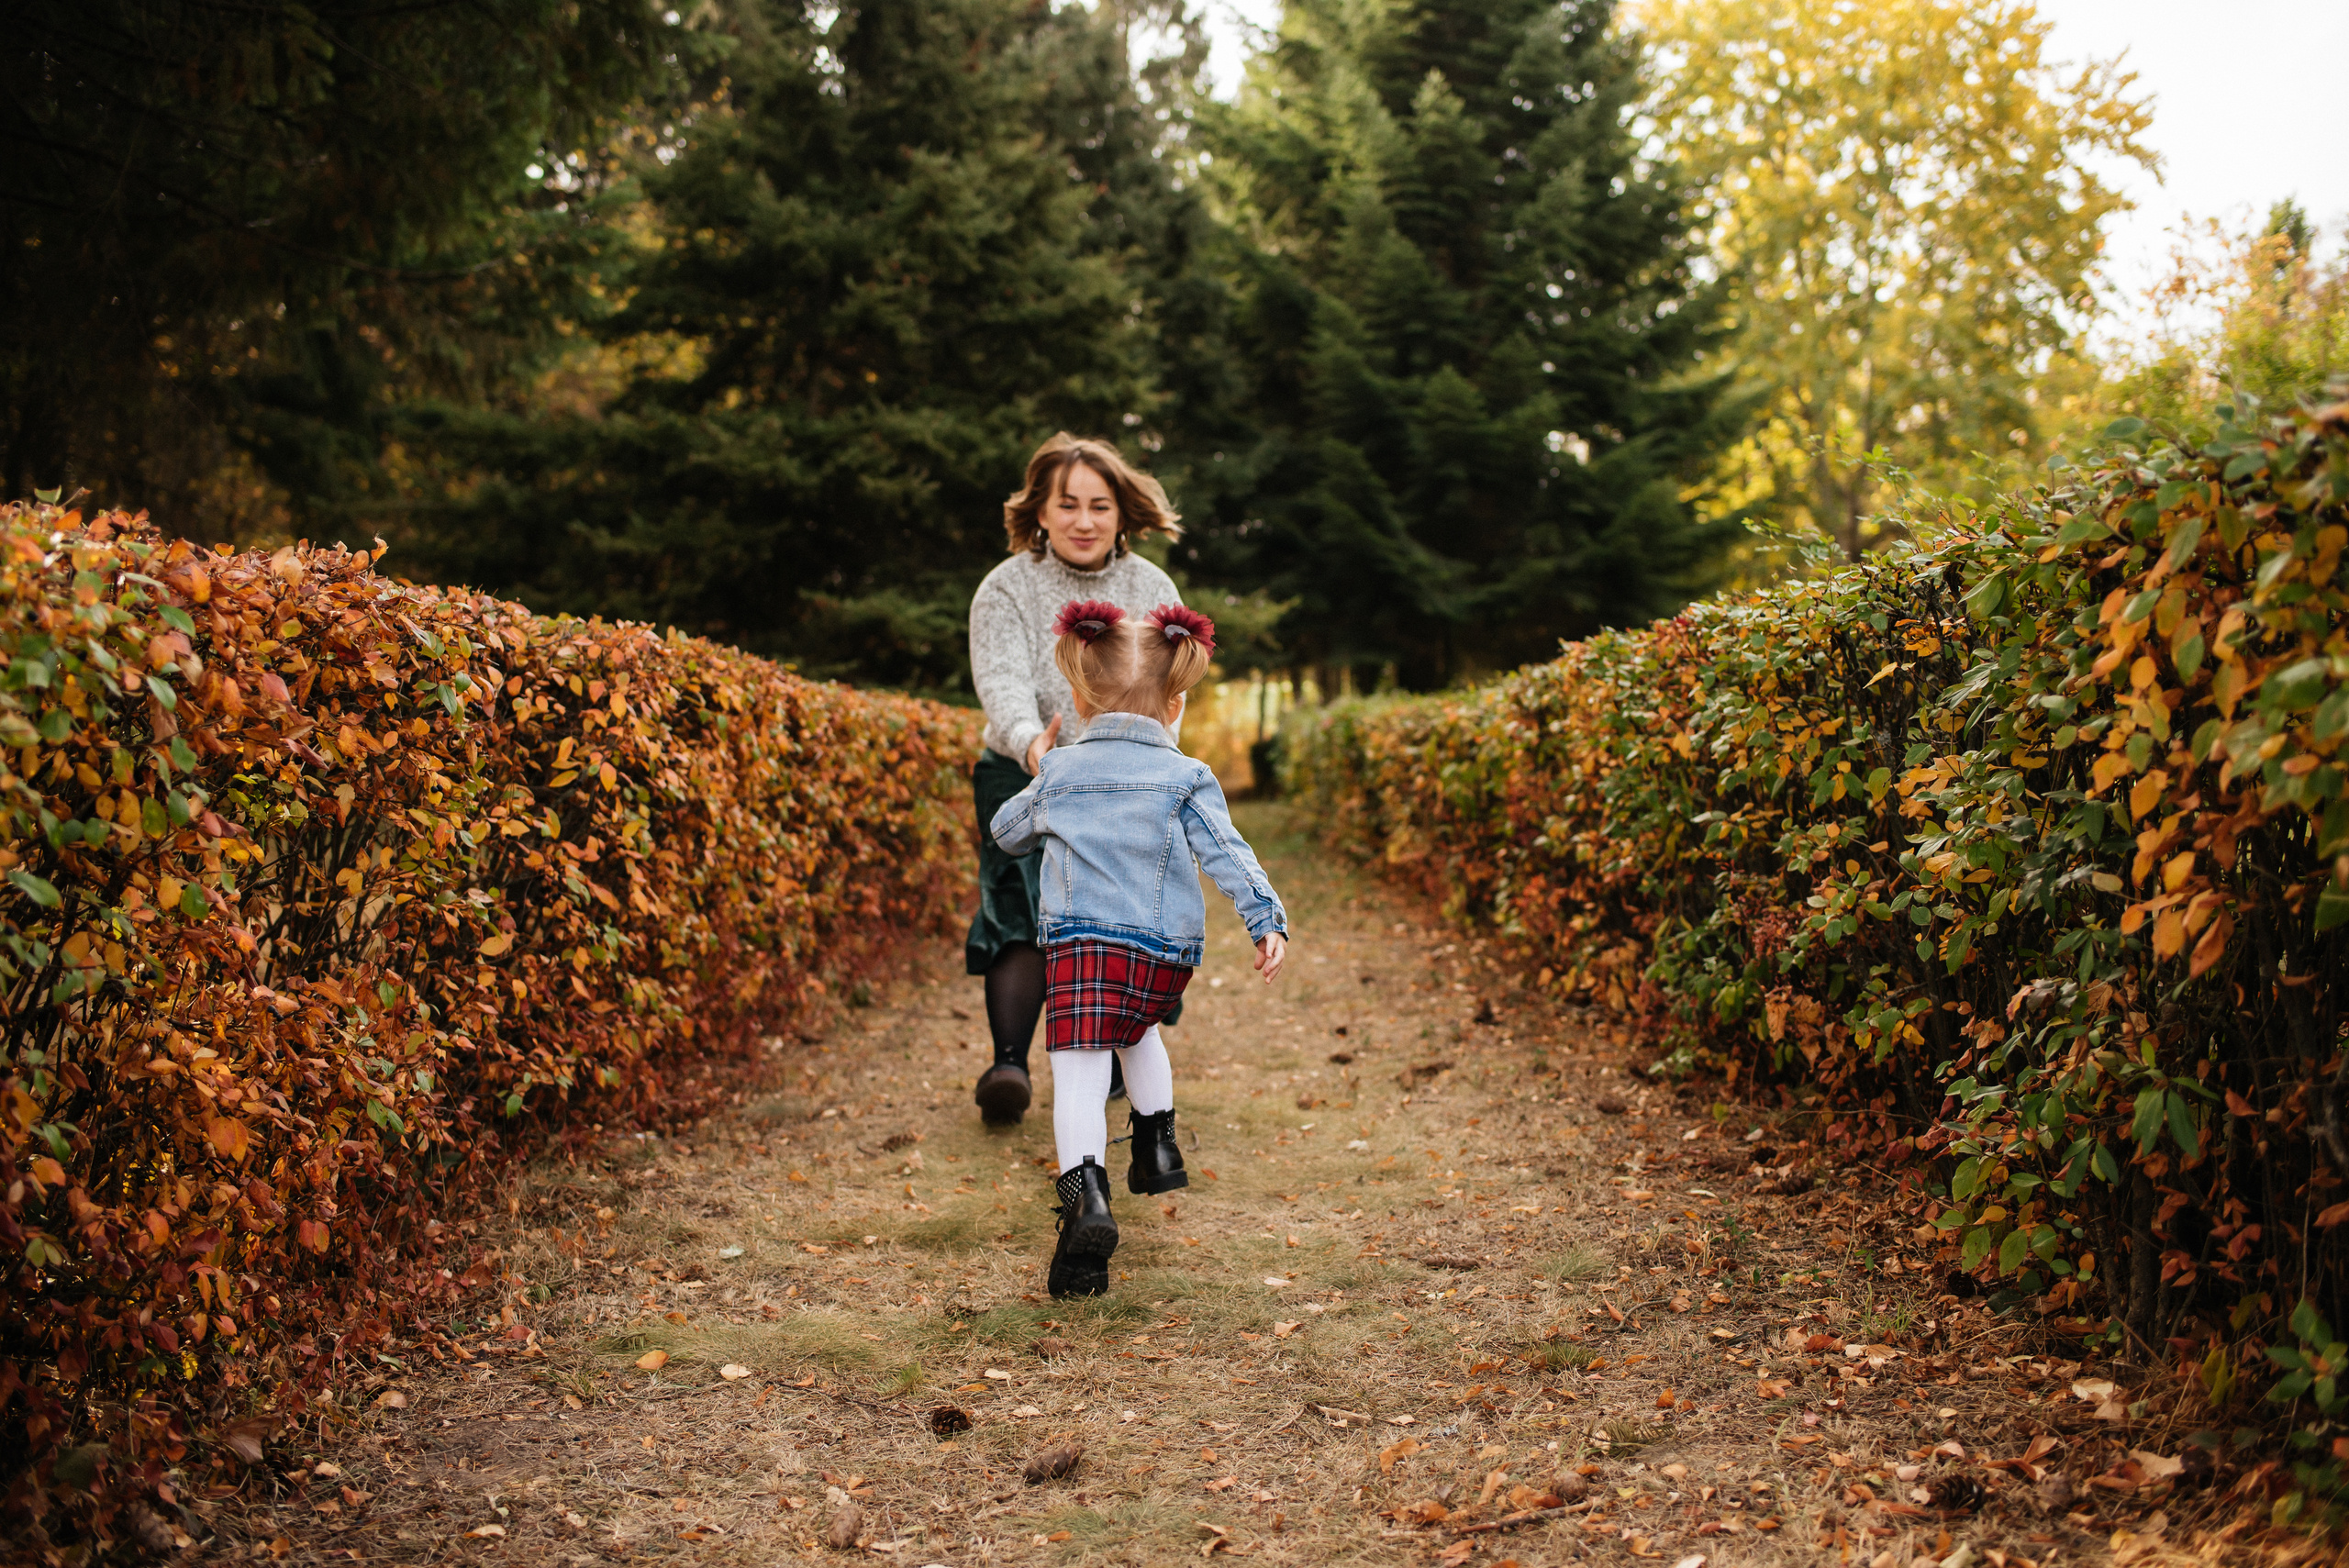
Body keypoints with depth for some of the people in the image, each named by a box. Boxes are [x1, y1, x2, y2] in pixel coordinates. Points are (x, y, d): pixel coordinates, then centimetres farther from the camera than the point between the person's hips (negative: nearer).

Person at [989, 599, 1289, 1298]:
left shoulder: (1058, 771, 13)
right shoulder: (1186, 777, 8)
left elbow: (1006, 833, 29)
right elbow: (1227, 855, -4)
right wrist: (1268, 921, -9)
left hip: (1080, 940, -2)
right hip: (1168, 952, 2)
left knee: (1079, 1076, -11)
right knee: (1137, 1030, 34)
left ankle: (1085, 1194, -33)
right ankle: (1159, 1147, 35)